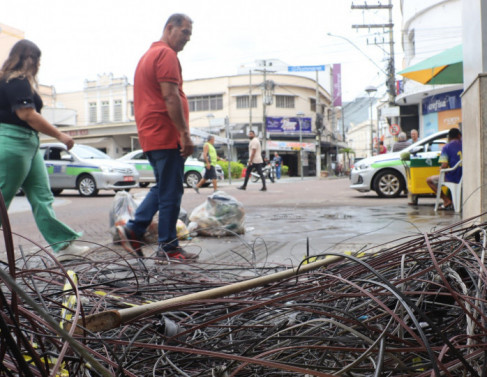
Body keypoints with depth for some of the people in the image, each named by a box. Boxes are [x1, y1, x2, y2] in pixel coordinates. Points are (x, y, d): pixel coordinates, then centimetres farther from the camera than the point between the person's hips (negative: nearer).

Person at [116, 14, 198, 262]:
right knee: (171, 192, -3)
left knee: (162, 188, 18)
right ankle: (168, 247, 5)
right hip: (167, 135, -10)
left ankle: (133, 230, 14)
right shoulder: (166, 54, -9)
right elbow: (171, 97, -19)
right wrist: (185, 134, -19)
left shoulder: (147, 55, 22)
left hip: (151, 136, 10)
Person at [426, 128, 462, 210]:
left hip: (453, 178, -6)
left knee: (429, 180, 14)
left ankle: (447, 200, 6)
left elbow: (444, 166, -17)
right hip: (465, 178, 6)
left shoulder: (446, 147, -8)